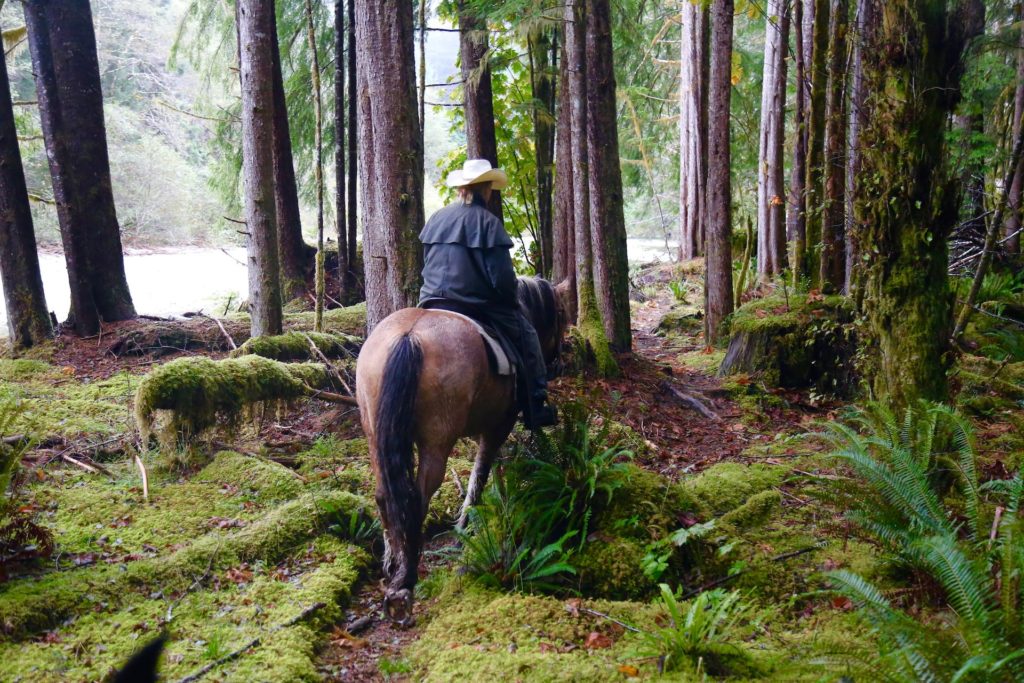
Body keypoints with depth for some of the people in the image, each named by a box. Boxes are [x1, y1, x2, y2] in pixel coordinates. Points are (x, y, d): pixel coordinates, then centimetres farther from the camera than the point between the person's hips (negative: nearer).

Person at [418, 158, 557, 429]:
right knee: (526, 336, 12)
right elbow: (502, 277, -14)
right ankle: (536, 410, 12)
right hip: (477, 306, -6)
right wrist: (512, 299, 4)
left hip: (433, 303, 6)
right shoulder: (487, 222, -11)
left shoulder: (436, 219, 9)